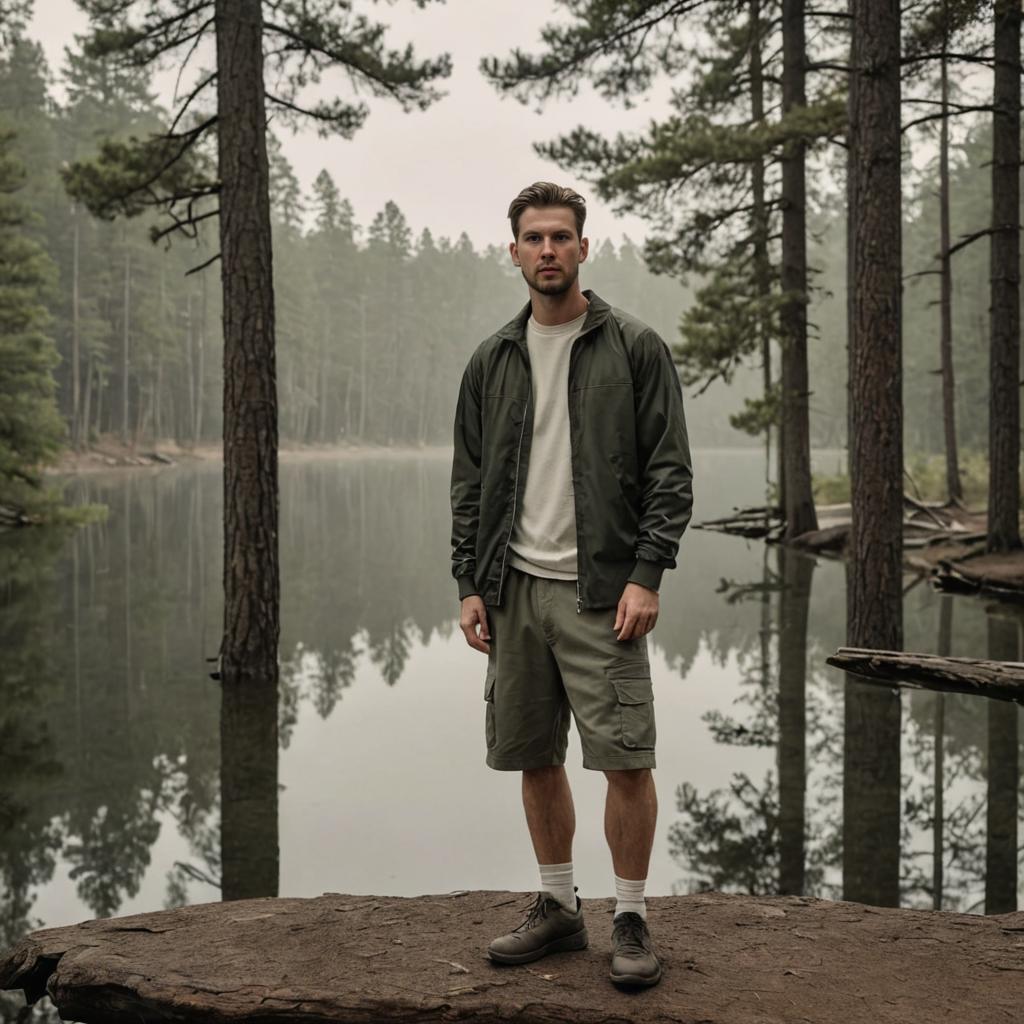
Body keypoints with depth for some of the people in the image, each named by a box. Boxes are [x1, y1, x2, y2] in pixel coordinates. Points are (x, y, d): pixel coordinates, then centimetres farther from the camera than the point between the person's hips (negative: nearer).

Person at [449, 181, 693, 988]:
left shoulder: (635, 348, 0)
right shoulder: (492, 361, 12)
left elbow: (671, 472, -4)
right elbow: (470, 483, 13)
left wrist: (646, 575, -13)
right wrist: (470, 584, 5)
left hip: (601, 589, -4)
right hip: (515, 588, 4)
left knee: (626, 760, -5)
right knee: (534, 758, 10)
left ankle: (632, 921, 10)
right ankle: (559, 907, 25)